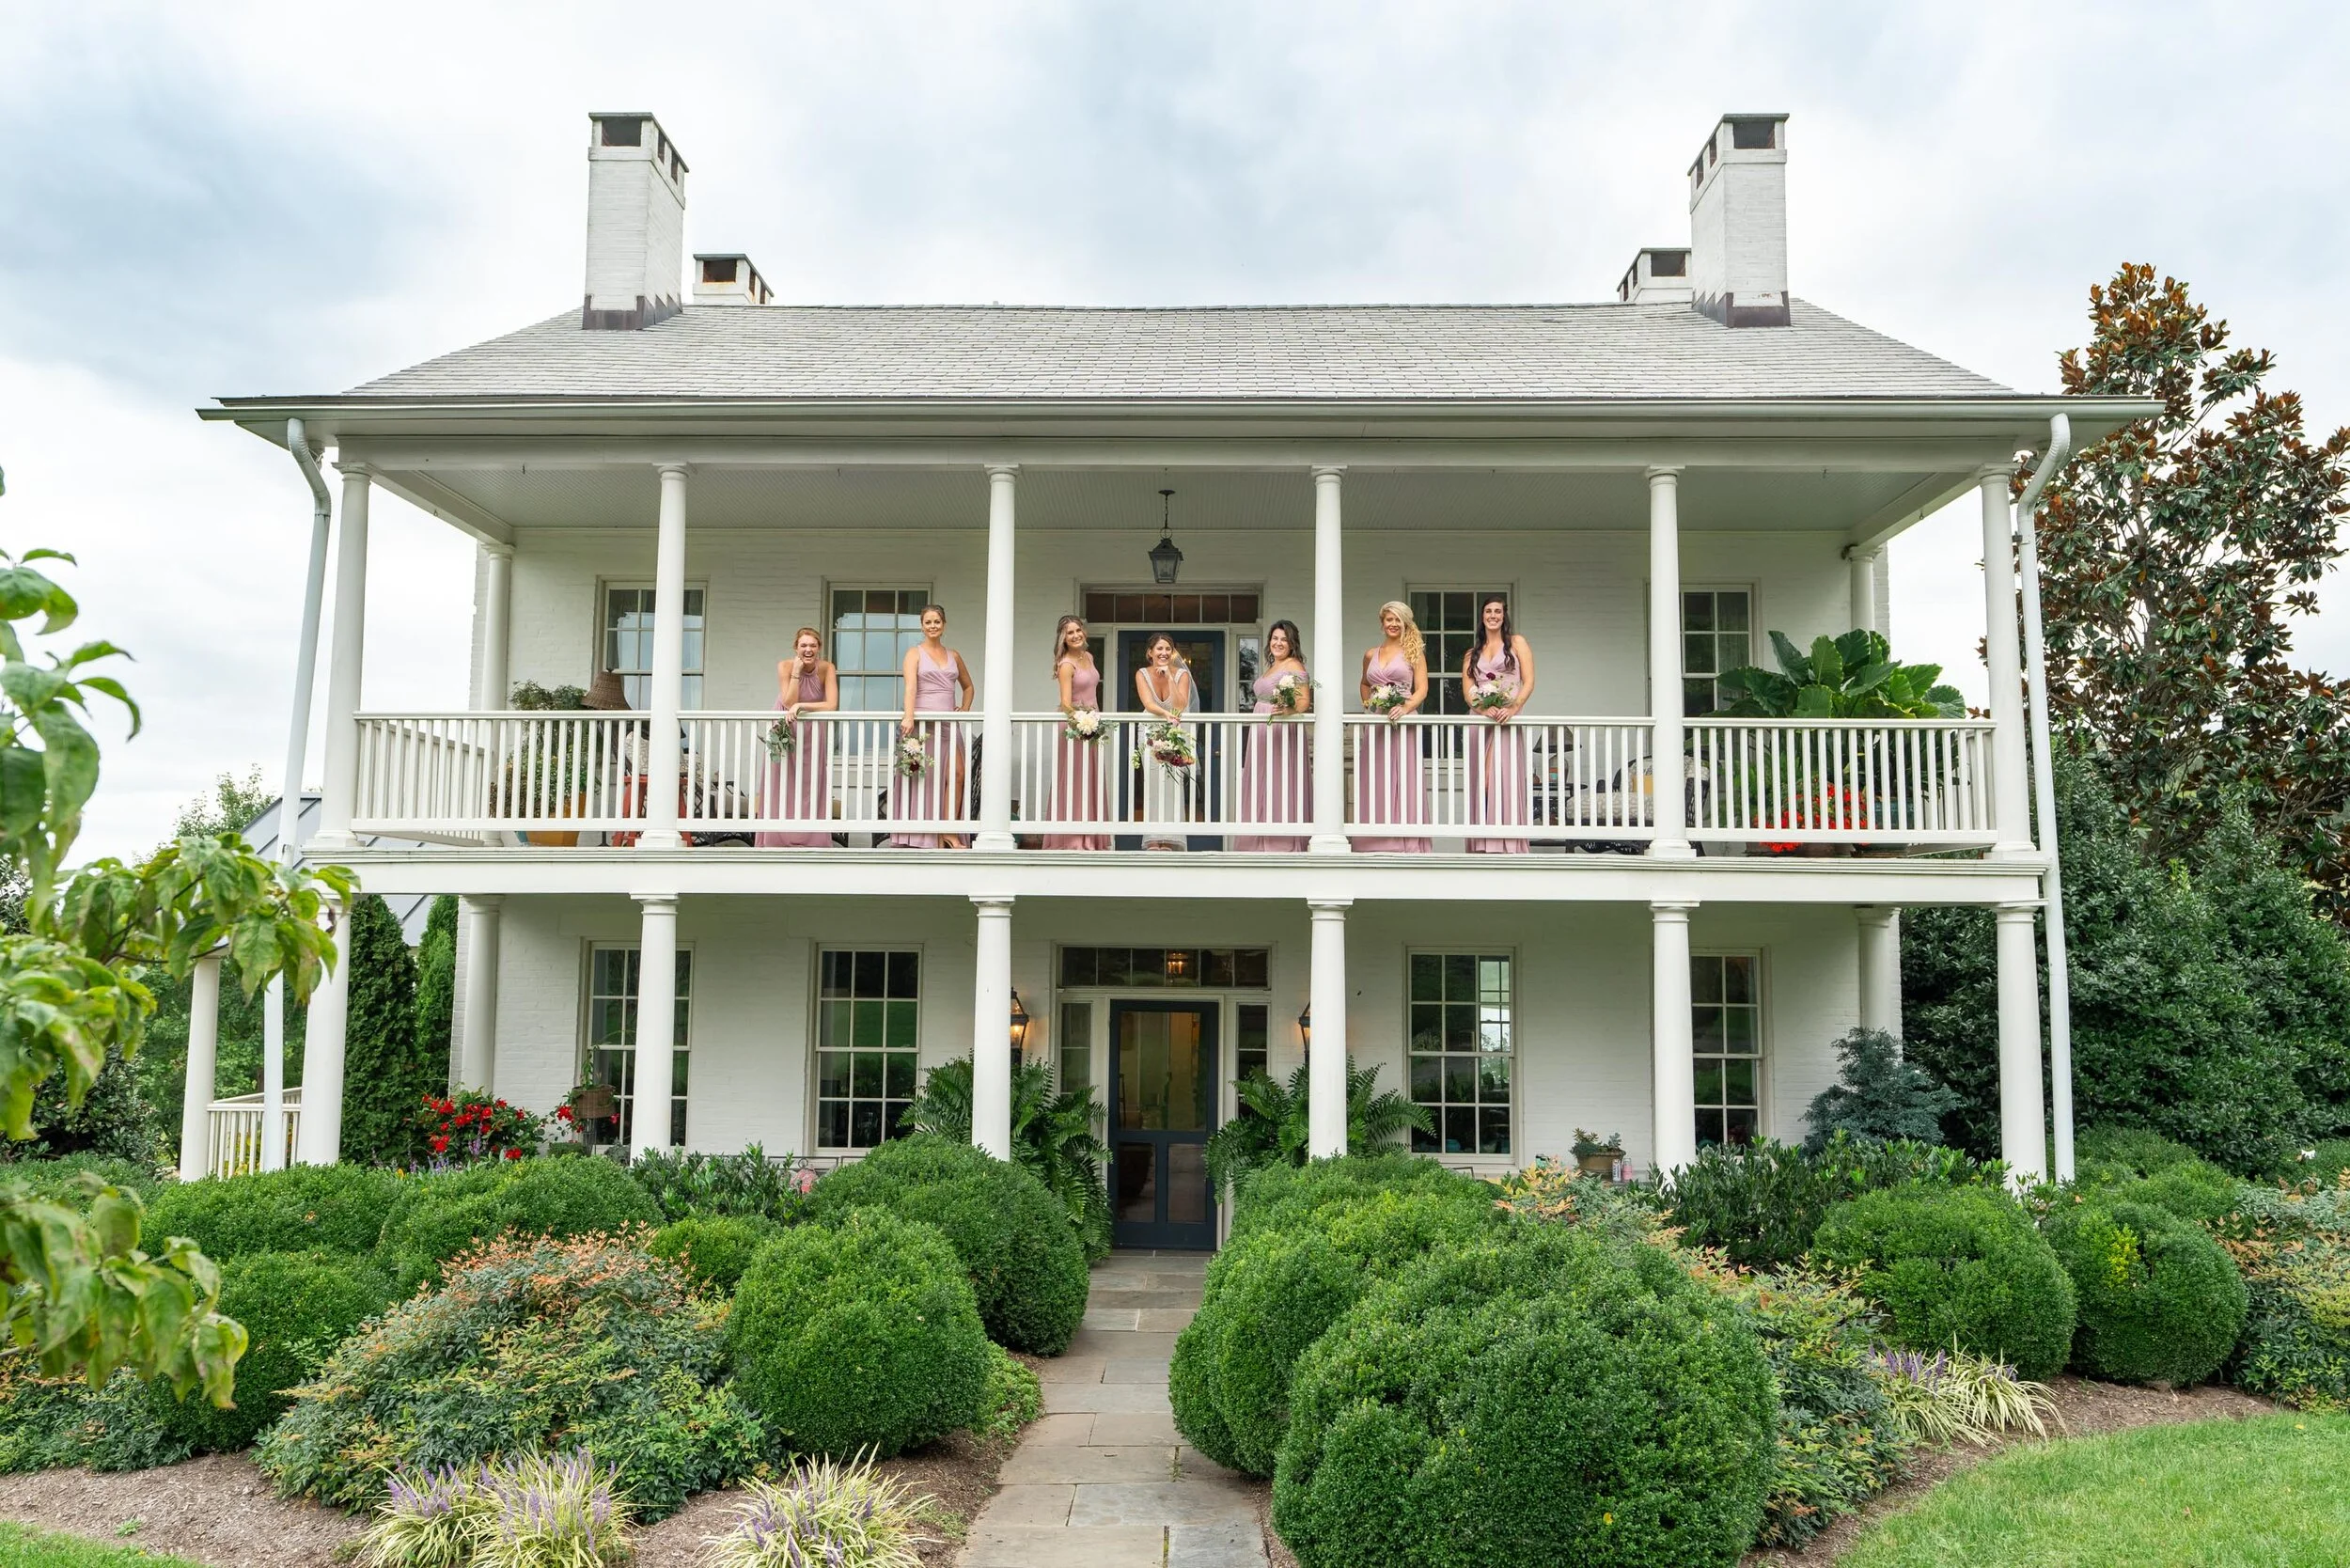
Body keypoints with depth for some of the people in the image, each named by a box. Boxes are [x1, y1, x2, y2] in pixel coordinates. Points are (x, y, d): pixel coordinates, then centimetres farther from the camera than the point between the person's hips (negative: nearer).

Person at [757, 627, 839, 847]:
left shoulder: (826, 668, -12)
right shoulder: (785, 667, -14)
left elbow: (832, 705, -21)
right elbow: (789, 703, -21)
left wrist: (801, 706, -27)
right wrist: (796, 672, -25)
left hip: (813, 733, 1)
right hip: (785, 731, 0)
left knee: (810, 788, -2)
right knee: (782, 789, -2)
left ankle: (810, 843, 1)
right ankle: (780, 843, 2)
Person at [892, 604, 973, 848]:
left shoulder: (953, 656, 17)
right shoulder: (915, 653, 4)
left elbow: (968, 686, 30)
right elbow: (910, 686, -12)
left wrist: (964, 708, 12)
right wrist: (908, 717, -26)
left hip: (948, 723, 4)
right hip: (922, 722, -4)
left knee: (956, 776, -9)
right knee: (924, 779, -3)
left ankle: (948, 833, -5)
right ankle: (926, 838, 0)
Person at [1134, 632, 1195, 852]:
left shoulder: (1182, 674, -3)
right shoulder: (1142, 674, -2)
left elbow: (1180, 706, -16)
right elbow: (1148, 704, -17)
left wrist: (1169, 677, -18)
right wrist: (1166, 714, -37)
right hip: (1151, 735, 0)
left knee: (1172, 784, -17)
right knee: (1154, 784, -17)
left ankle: (1168, 841, -19)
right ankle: (1154, 841, -22)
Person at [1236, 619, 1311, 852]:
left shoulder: (1294, 667, -8)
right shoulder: (1271, 666, 18)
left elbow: (1304, 701, -18)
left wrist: (1288, 710, -36)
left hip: (1284, 734, -9)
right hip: (1262, 734, 9)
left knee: (1280, 787, -8)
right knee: (1262, 787, 8)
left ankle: (1283, 843, -6)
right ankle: (1264, 841, 12)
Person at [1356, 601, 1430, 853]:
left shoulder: (1414, 652, 5)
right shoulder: (1371, 655, 16)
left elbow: (1422, 689, -3)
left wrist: (1405, 707, -20)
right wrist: (1367, 705, 14)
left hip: (1403, 722, -4)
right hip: (1375, 725, 4)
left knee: (1403, 782, -7)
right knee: (1375, 782, 1)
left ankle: (1404, 843, -6)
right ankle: (1377, 843, 5)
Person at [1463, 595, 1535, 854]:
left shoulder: (1517, 643, 11)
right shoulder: (1472, 654, 20)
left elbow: (1529, 682, 1)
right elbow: (1467, 690, 9)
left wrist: (1513, 708, -15)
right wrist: (1484, 709, -12)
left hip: (1509, 719, -3)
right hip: (1479, 718, 3)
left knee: (1505, 780, -13)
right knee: (1481, 783, -3)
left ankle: (1507, 845, -13)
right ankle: (1483, 845, -2)